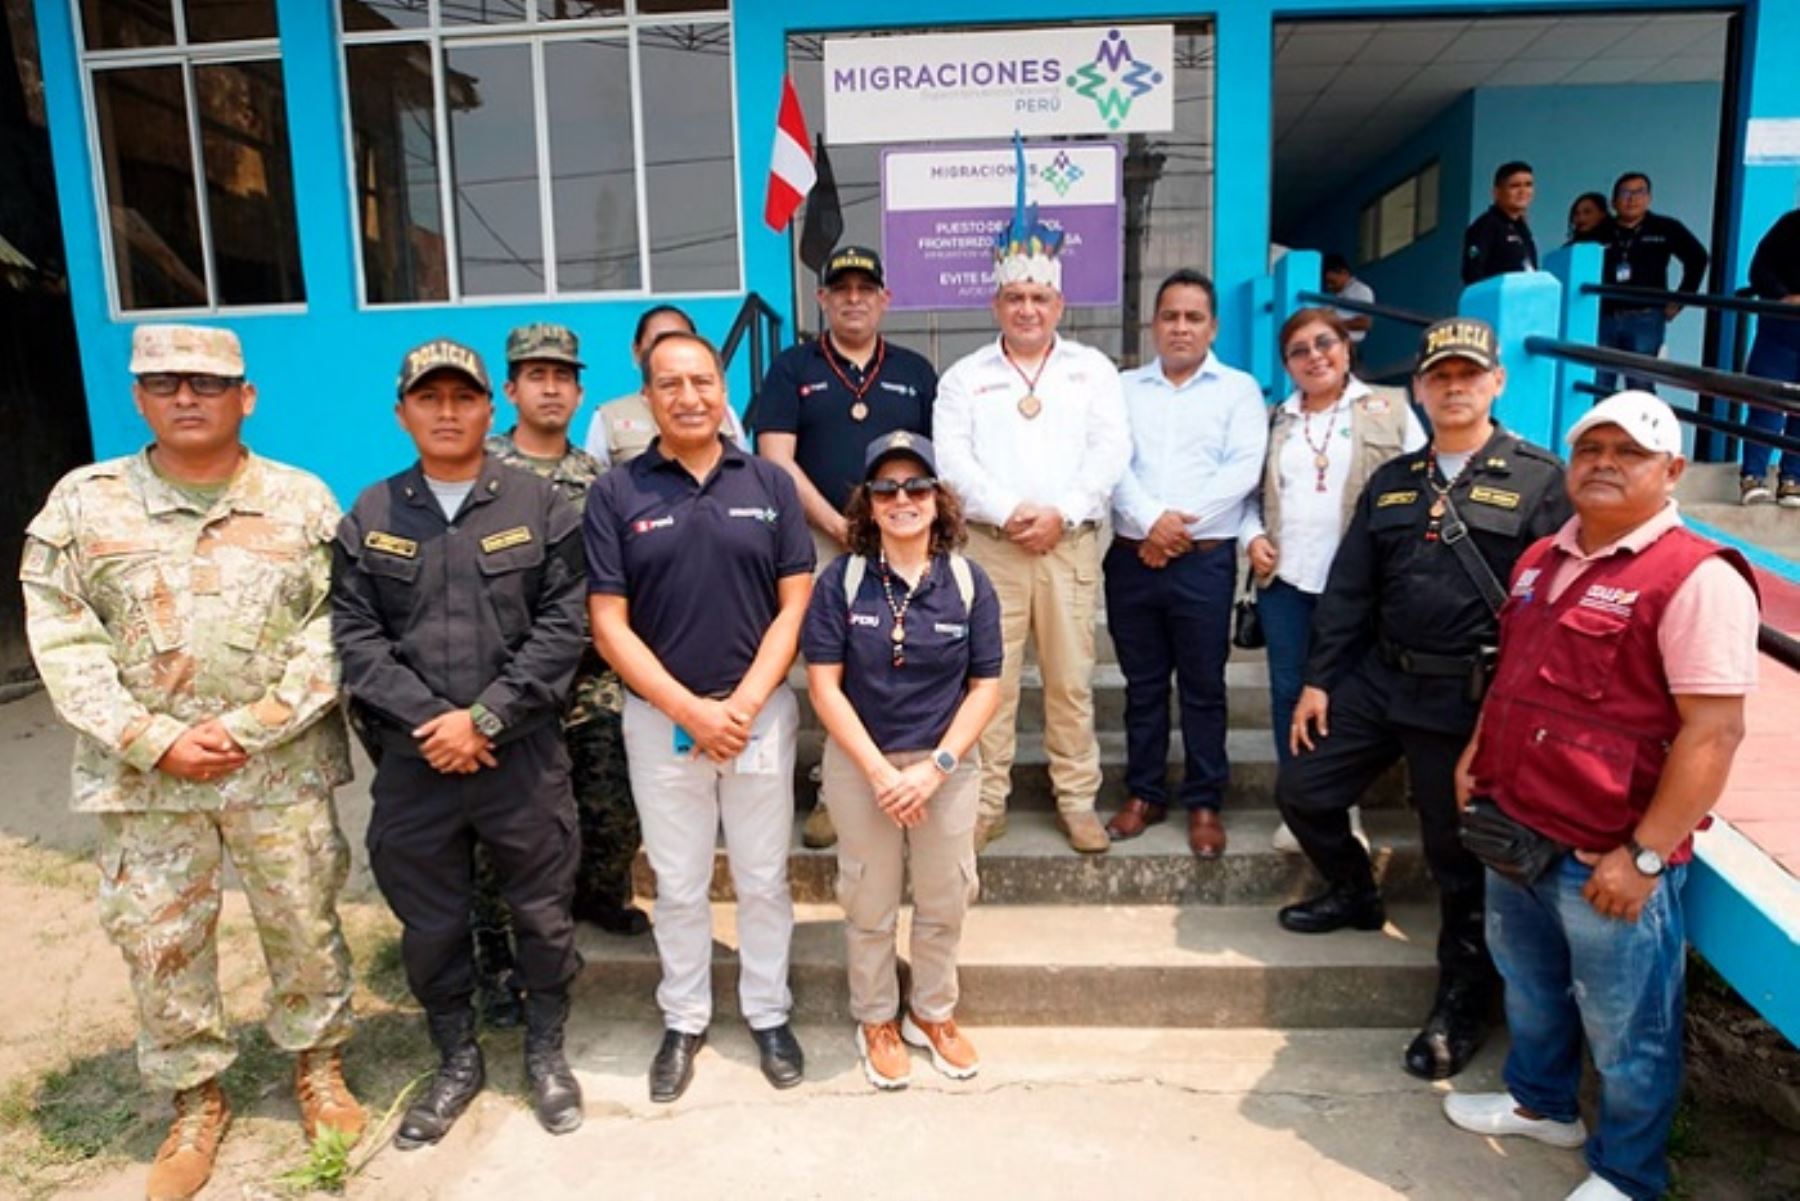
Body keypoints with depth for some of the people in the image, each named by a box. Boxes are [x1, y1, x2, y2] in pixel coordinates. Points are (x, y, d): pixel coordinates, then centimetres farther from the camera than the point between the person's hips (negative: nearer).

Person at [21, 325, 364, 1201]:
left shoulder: (302, 502, 1)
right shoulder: (83, 502, 2)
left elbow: (332, 629, -4)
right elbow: (61, 640, -2)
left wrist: (250, 728, -14)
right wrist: (156, 740, -12)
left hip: (283, 767, -1)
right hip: (141, 773, 1)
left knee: (304, 926, 11)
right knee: (157, 943, 10)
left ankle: (318, 1064, 34)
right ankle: (194, 1099, 31)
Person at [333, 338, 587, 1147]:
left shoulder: (540, 507, 0)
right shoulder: (368, 518, 6)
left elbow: (562, 626, -7)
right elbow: (355, 638, -1)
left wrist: (485, 718, -14)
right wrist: (429, 718, -13)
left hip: (523, 753, -1)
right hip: (411, 759, 2)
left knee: (542, 908, 10)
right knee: (429, 920, 13)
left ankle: (546, 1050, 33)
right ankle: (456, 1060, 34)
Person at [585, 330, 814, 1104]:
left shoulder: (769, 485, 1)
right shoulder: (615, 495, -2)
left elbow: (795, 604, -1)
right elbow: (609, 624, -5)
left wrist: (743, 704, -11)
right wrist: (691, 709, -12)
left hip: (760, 713, 1)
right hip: (661, 718, 0)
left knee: (763, 878, 12)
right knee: (678, 884, 13)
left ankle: (768, 1015, 30)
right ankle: (684, 1020, 31)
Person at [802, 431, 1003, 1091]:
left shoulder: (968, 582, -4)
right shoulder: (841, 581, -7)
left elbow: (986, 686, -4)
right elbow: (824, 683, -9)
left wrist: (934, 766, -13)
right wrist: (879, 769, -15)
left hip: (948, 765, 1)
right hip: (860, 764, -1)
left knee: (944, 904, 13)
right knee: (870, 906, 12)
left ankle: (933, 1013, 36)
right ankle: (876, 1020, 34)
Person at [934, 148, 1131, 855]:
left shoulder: (1093, 369, 11)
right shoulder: (965, 376, 10)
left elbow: (1111, 451, 0)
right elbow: (952, 457, -2)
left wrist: (1060, 512, -12)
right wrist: (1008, 511, -14)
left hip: (1071, 543, 0)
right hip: (990, 544, 0)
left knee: (1072, 678, 4)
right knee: (989, 676, 1)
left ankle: (1077, 801, 15)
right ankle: (987, 802, 11)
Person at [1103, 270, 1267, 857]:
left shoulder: (1239, 389, 6)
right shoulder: (1125, 388, 12)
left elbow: (1243, 469, -6)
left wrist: (1180, 528, -13)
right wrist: (1151, 520, -16)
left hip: (1204, 560, -2)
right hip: (1132, 557, 2)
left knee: (1203, 686, 4)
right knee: (1143, 684, 10)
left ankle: (1204, 803, 14)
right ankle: (1144, 794, 22)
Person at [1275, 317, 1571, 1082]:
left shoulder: (1540, 481, -4)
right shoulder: (1392, 482, 11)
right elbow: (1347, 589, 10)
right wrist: (1318, 680, 6)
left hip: (1472, 697, -5)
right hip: (1377, 678, 5)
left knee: (1460, 853, 4)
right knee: (1302, 791, 9)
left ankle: (1461, 1002, 24)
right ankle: (1354, 896, 37)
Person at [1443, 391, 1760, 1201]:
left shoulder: (1696, 578, -17)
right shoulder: (1542, 560, 8)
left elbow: (1713, 732, -21)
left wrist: (1645, 855, -21)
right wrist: (1476, 757, 11)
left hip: (1608, 860, -7)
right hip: (1516, 831, 8)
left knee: (1626, 1031, 12)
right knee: (1528, 985, 27)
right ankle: (1541, 1103, 50)